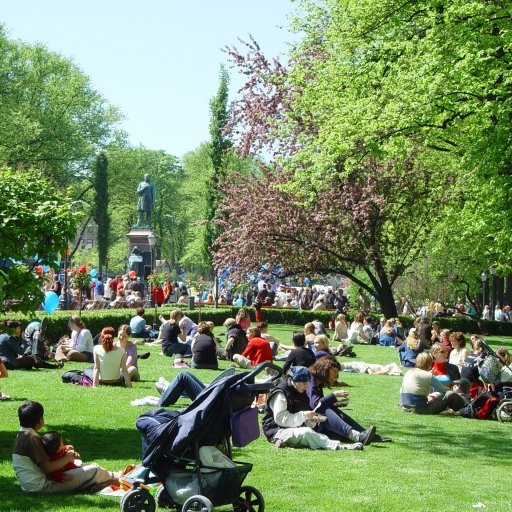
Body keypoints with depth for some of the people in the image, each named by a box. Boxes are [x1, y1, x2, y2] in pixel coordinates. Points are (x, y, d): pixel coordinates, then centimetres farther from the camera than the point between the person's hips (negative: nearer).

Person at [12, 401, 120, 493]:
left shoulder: (21, 436, 9)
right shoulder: (32, 438, -20)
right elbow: (48, 468, -24)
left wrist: (65, 452, 2)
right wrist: (67, 458, -9)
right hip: (42, 487, -10)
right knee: (93, 471, -5)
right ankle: (115, 479, 21)